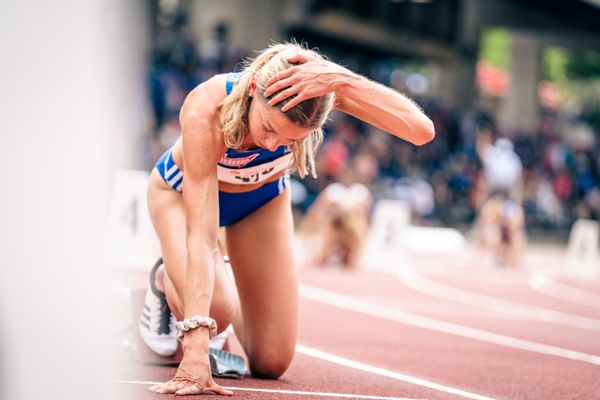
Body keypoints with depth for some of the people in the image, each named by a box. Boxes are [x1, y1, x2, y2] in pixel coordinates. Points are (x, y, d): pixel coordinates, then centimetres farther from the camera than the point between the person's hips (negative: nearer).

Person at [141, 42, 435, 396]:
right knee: (215, 311, -30)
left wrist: (343, 81, -59)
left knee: (271, 363, -4)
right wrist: (196, 350, -51)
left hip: (263, 198, 3)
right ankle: (167, 281, 6)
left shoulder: (319, 85, -37)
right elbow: (200, 235, -45)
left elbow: (422, 130, -47)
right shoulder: (206, 111, -44)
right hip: (182, 191, -2)